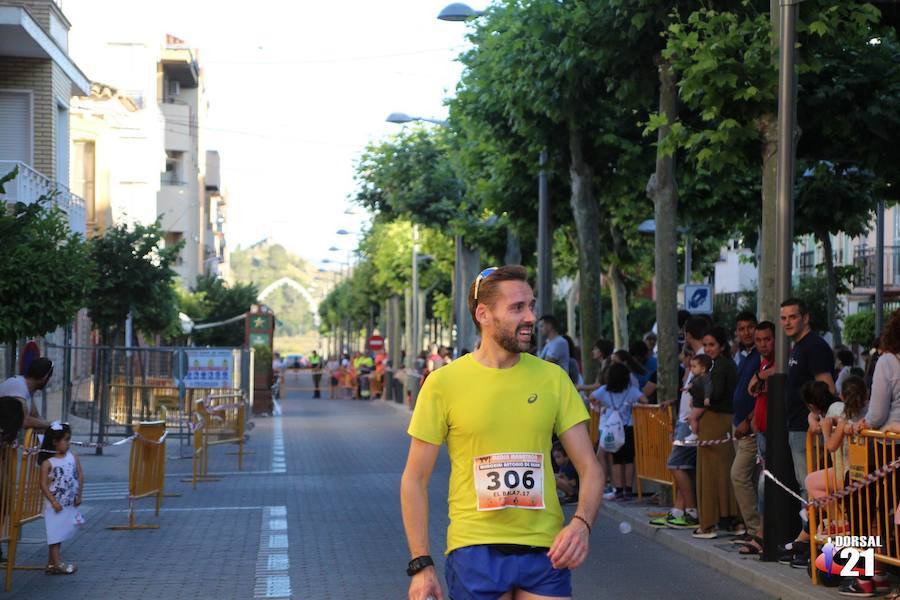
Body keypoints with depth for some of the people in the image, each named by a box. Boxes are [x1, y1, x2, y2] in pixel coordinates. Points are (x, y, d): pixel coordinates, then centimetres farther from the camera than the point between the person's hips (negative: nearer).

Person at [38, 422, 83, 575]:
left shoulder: (73, 456, 0)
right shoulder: (48, 462, -12)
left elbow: (80, 476, 3)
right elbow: (43, 484, -13)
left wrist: (78, 496, -2)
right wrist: (54, 501, -17)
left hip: (69, 504, 5)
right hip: (54, 504, -5)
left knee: (62, 532, 12)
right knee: (55, 533, -1)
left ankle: (52, 563, 22)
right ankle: (57, 564, 2)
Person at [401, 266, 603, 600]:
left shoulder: (553, 379, 5)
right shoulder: (444, 383, -2)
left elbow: (589, 468, 6)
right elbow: (415, 479, 1)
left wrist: (581, 524, -14)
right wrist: (421, 564, -5)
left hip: (546, 549, 2)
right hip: (474, 547, -2)